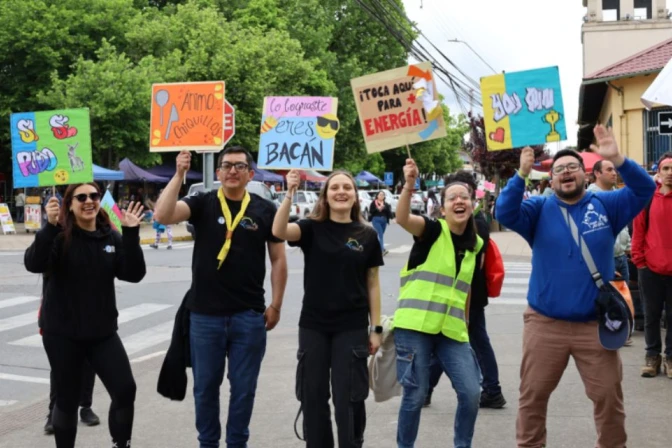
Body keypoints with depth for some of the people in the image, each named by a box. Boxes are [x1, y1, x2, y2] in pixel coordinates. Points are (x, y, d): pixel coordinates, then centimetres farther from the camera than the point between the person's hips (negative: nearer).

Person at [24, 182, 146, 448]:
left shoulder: (112, 238, 5)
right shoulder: (60, 236, -7)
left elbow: (134, 274, -6)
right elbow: (33, 264, -24)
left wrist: (132, 233, -16)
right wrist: (50, 226, -38)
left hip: (103, 332, 3)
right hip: (62, 334, -3)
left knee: (125, 391, -4)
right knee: (67, 399, 6)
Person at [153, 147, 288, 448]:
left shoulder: (265, 210, 2)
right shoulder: (202, 203, 0)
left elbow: (278, 259, 6)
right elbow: (162, 216, -17)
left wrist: (276, 305, 2)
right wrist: (179, 175, -21)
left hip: (249, 315, 0)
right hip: (205, 314, 0)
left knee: (243, 387, 10)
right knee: (205, 386, 11)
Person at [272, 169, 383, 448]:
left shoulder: (367, 235, 1)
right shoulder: (312, 228, -1)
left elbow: (372, 283, 4)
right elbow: (279, 232, -21)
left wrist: (376, 328, 2)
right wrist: (290, 193, -31)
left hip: (352, 328, -1)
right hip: (313, 326, 1)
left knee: (348, 398, 2)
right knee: (313, 396, 8)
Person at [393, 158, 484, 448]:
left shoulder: (475, 244, 11)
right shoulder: (432, 231, -4)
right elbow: (402, 219, -25)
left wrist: (464, 325, 17)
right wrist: (409, 185, -40)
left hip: (452, 330, 5)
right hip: (415, 325, -5)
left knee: (471, 392, -1)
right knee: (416, 393, 0)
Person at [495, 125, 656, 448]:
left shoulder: (605, 205, 3)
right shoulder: (539, 209, 1)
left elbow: (644, 190, -8)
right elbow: (505, 214, -14)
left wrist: (617, 160, -23)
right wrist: (522, 174, -27)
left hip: (595, 324, 0)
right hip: (544, 324, 0)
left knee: (609, 396, 10)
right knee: (532, 395, 10)